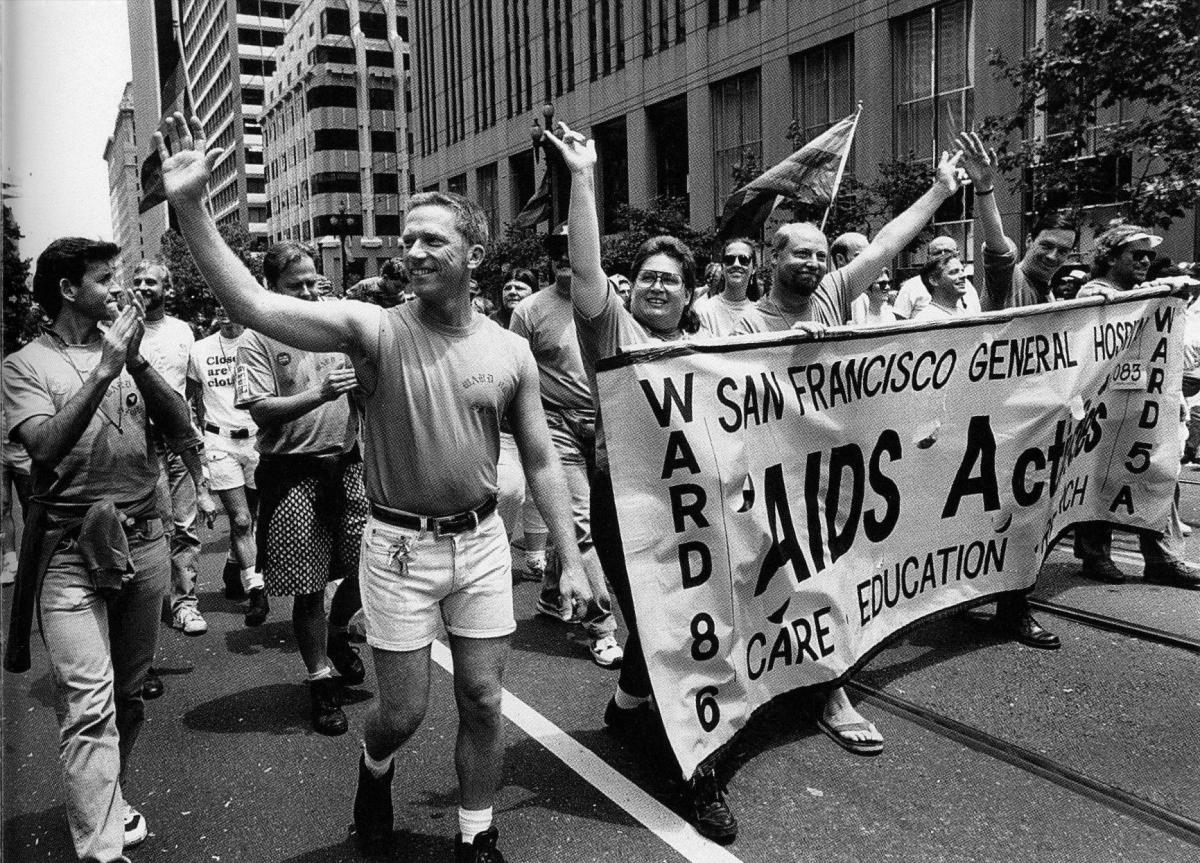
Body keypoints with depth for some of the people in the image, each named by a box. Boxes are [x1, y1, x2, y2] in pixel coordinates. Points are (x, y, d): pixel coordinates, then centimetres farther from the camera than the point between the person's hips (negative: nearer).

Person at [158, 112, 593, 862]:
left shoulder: (511, 351, -2)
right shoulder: (375, 329, -10)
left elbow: (541, 461, 3)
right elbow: (253, 305, -22)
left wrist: (571, 559, 2)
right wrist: (191, 209, -31)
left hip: (482, 540, 2)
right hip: (400, 546, -2)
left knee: (484, 703, 10)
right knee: (403, 711, 10)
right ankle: (375, 768, 47)